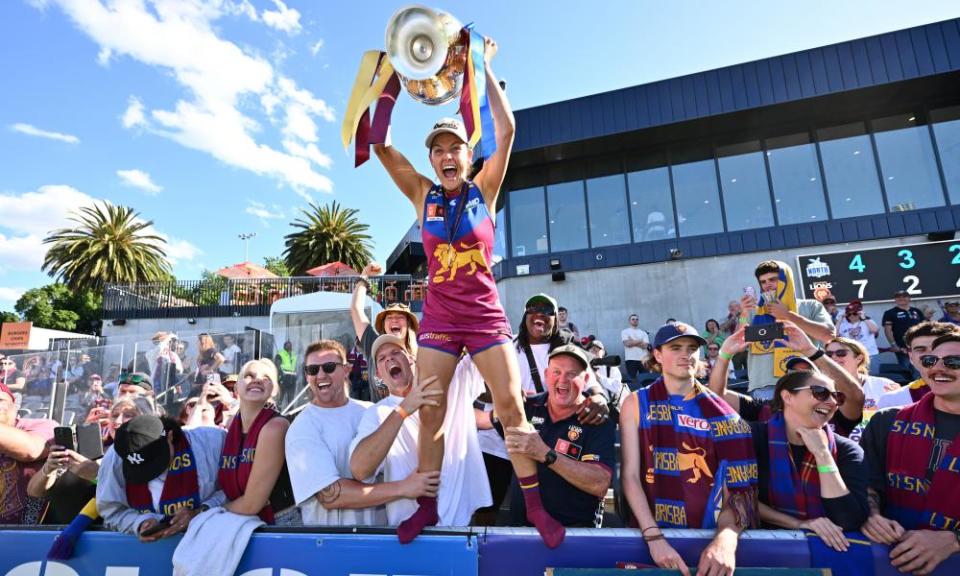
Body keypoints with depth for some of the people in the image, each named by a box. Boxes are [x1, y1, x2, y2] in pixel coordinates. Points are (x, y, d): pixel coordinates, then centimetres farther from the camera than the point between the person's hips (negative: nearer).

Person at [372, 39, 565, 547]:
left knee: (510, 405, -4)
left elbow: (507, 130, -5)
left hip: (485, 314, -1)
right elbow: (381, 145, 1)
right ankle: (427, 504, 19)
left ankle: (534, 503, 11)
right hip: (438, 317, 2)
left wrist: (485, 70, 1)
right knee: (429, 412, 3)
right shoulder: (423, 195, 6)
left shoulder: (484, 190, 4)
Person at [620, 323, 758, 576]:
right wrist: (654, 537, -15)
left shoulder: (721, 409, 4)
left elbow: (740, 486, -3)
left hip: (710, 533, 2)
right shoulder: (636, 404, 0)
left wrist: (726, 539, -18)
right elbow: (630, 475, -5)